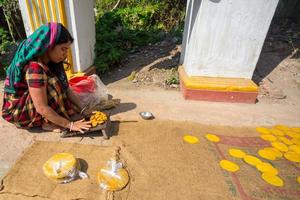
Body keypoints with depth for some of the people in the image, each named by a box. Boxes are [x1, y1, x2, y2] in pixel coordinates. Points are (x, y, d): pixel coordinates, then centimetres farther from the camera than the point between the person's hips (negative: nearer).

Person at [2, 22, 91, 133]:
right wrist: (70, 124, -29)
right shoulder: (34, 68, -32)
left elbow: (65, 88, -7)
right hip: (17, 111, -8)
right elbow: (42, 108, -33)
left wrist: (83, 109, -13)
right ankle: (48, 123, -14)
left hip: (29, 104, 8)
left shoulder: (50, 61, -7)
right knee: (53, 88, -28)